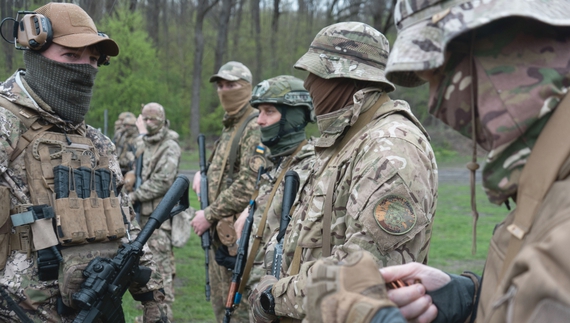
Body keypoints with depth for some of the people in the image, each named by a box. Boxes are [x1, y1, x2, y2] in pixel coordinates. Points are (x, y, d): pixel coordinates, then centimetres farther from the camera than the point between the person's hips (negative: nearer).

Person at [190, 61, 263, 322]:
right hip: (219, 232, 10)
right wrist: (204, 174, 8)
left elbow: (248, 186, -21)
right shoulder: (228, 129, 18)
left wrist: (209, 214, -16)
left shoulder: (255, 128, -13)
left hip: (238, 234, -10)